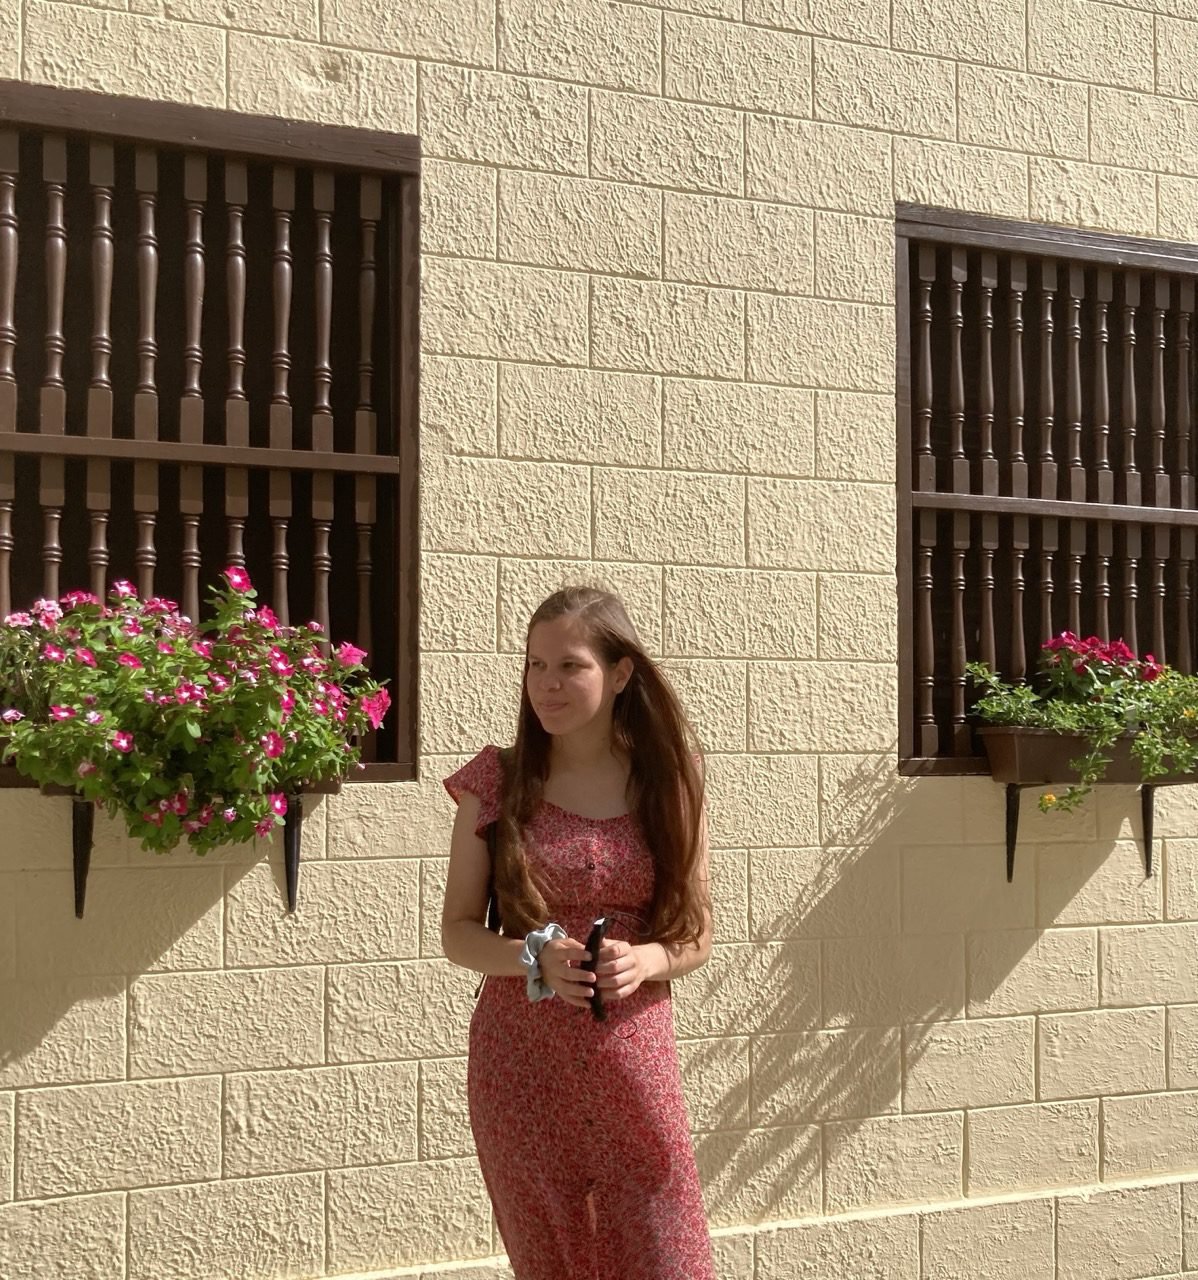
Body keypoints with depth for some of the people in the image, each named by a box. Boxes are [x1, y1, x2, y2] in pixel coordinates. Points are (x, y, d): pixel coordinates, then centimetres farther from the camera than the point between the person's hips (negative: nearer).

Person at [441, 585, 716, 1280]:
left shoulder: (666, 782, 1)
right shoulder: (497, 781, -1)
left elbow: (696, 936, 6)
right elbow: (457, 931, 2)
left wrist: (644, 960, -16)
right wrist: (535, 957, -17)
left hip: (634, 1060, 0)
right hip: (521, 1062, 0)